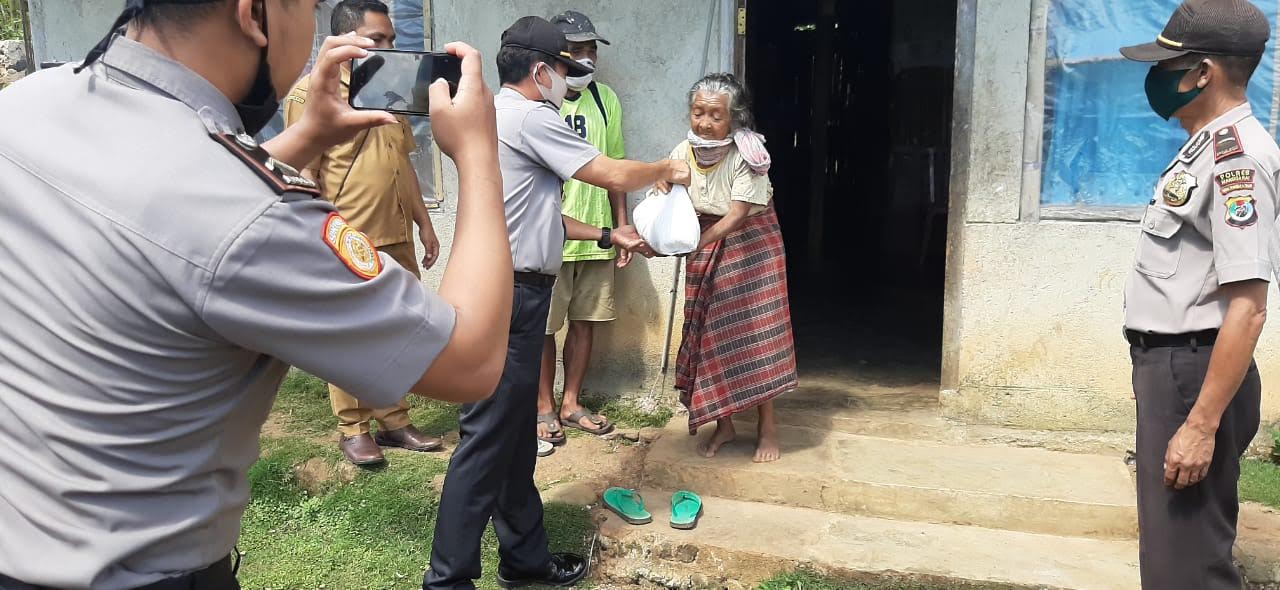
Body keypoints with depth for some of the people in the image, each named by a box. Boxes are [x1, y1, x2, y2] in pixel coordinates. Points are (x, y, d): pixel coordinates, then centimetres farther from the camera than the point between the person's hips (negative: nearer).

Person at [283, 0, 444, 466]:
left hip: (397, 238, 7)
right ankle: (352, 429, 16)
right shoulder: (311, 92, -6)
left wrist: (423, 222, 17)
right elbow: (303, 173, -10)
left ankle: (393, 420, 23)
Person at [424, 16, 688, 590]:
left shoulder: (501, 115, 19)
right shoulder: (531, 117, -12)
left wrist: (610, 236, 20)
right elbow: (614, 175, -11)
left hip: (511, 293, 11)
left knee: (516, 436, 15)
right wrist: (667, 169, 8)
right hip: (510, 298, -11)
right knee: (487, 440, -5)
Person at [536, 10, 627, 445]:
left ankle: (571, 404, 27)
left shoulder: (605, 100, 7)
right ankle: (545, 409, 20)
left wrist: (621, 226, 10)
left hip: (596, 234, 5)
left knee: (585, 321, 12)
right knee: (544, 327, 5)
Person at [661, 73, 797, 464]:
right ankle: (723, 424, 18)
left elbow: (738, 214, -26)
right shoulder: (683, 154, -10)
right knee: (709, 333, 5)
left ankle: (767, 427, 10)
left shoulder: (746, 154, -22)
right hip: (705, 247, 4)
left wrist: (693, 244, -38)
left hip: (751, 243, -4)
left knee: (757, 332, -3)